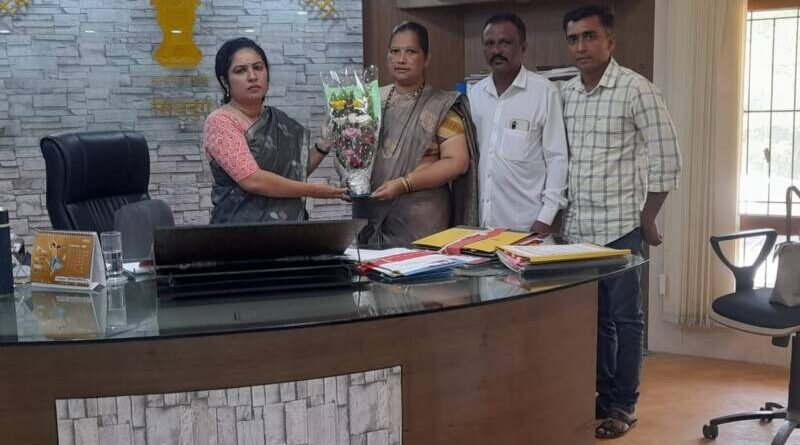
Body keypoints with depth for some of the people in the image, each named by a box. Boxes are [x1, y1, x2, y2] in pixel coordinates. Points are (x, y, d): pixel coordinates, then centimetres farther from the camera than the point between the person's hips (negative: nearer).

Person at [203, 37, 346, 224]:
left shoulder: (279, 120, 10)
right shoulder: (220, 121, -8)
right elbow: (253, 180, -18)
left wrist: (324, 145, 4)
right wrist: (312, 190, -12)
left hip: (289, 227, 6)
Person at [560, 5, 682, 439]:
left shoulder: (637, 90, -9)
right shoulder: (564, 94, 8)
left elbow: (666, 160, -9)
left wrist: (647, 219, -7)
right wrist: (560, 212, 13)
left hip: (620, 226, -5)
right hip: (577, 226, 5)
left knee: (624, 317, 5)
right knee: (594, 316, 14)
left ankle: (623, 405, 16)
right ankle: (600, 395, 26)